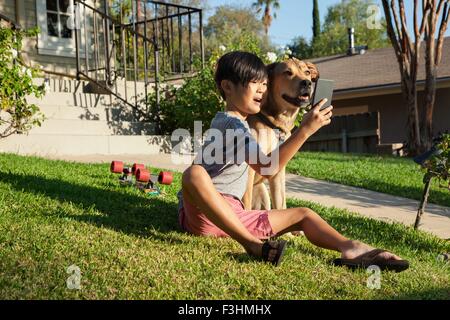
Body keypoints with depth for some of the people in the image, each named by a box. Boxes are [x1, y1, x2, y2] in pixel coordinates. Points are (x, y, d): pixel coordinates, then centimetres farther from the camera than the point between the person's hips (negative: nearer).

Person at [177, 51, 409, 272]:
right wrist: (305, 130, -30)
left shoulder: (224, 120, 18)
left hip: (232, 215, 9)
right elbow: (266, 167, -28)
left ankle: (351, 248, -28)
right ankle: (253, 244, -41)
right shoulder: (232, 124, -13)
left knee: (303, 215, -2)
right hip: (202, 212, -9)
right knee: (194, 173, -41)